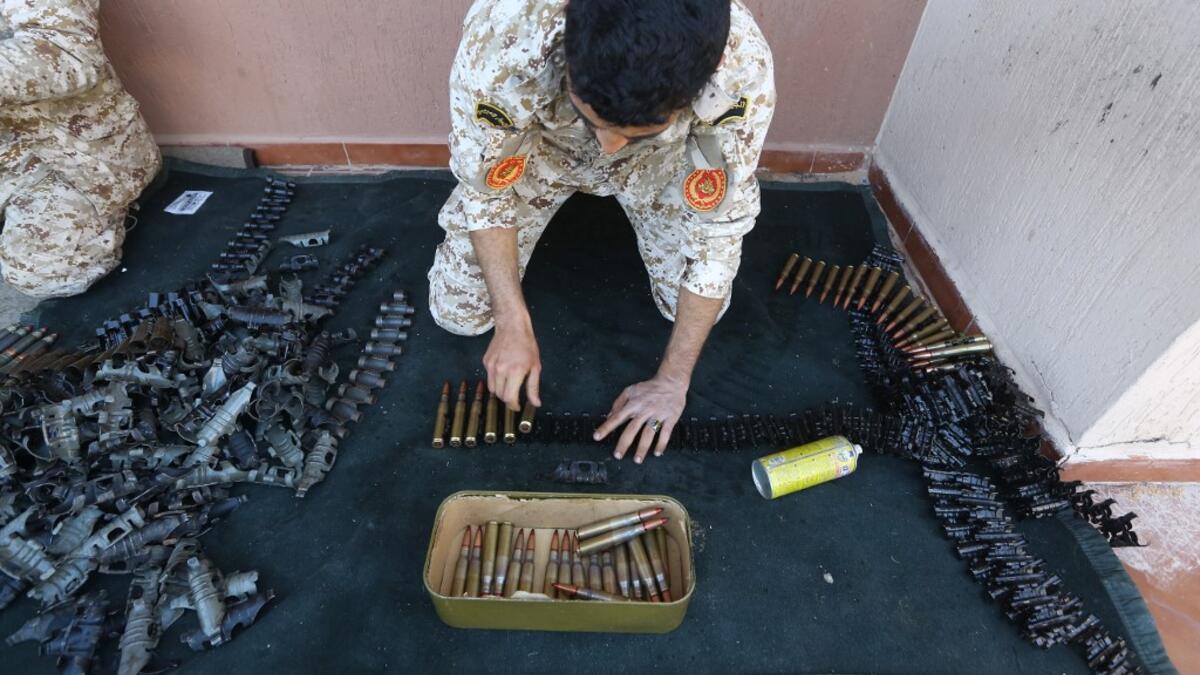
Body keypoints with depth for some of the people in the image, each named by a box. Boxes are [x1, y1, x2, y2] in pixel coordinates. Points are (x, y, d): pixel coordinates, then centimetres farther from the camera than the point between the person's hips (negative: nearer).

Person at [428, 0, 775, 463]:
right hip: (537, 147, 0)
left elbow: (718, 231, -27)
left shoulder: (742, 69, -39)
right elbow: (485, 191, -23)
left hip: (659, 159, 1)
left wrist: (673, 379, -23)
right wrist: (513, 324, -25)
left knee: (696, 307, -4)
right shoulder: (500, 40, -40)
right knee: (457, 312, 0)